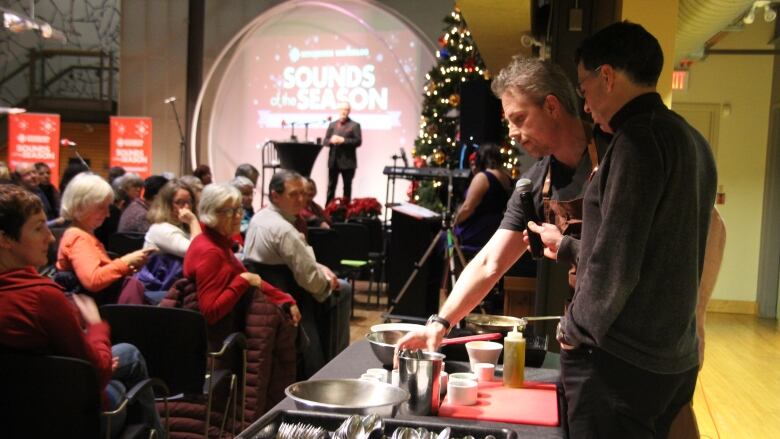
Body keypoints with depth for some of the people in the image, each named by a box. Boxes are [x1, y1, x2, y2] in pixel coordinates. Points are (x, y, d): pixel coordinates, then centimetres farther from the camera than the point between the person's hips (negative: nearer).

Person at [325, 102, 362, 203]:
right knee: (331, 187, 7)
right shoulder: (332, 125, 14)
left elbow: (358, 141, -9)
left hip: (347, 161, -4)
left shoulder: (354, 125, 1)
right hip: (333, 161, 4)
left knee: (347, 187, 5)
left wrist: (343, 140, -18)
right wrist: (331, 140, -12)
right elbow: (325, 141, 12)